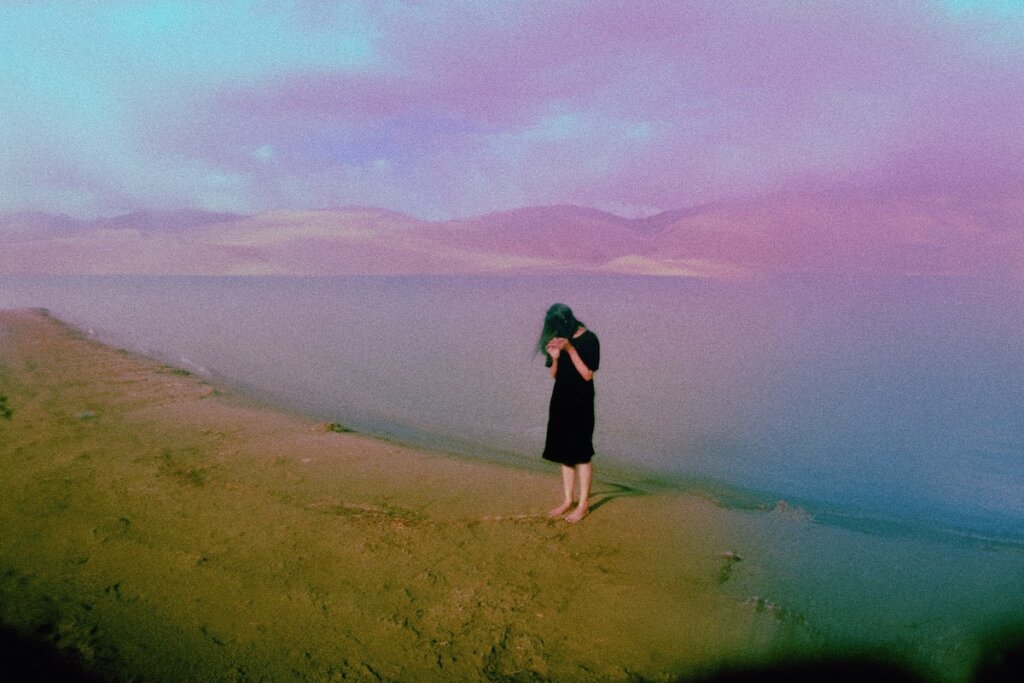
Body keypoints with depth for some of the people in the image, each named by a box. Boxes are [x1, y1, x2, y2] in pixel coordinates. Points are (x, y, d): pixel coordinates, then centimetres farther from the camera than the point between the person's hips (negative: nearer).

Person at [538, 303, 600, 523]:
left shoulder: (589, 339, -11)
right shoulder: (558, 339, 6)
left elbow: (588, 375, -15)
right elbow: (554, 374, 9)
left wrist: (570, 349, -22)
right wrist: (555, 358, -11)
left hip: (580, 404, -6)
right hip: (560, 402, 6)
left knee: (580, 454, -1)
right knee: (564, 453, 11)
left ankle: (584, 504, 10)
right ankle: (567, 500, 22)